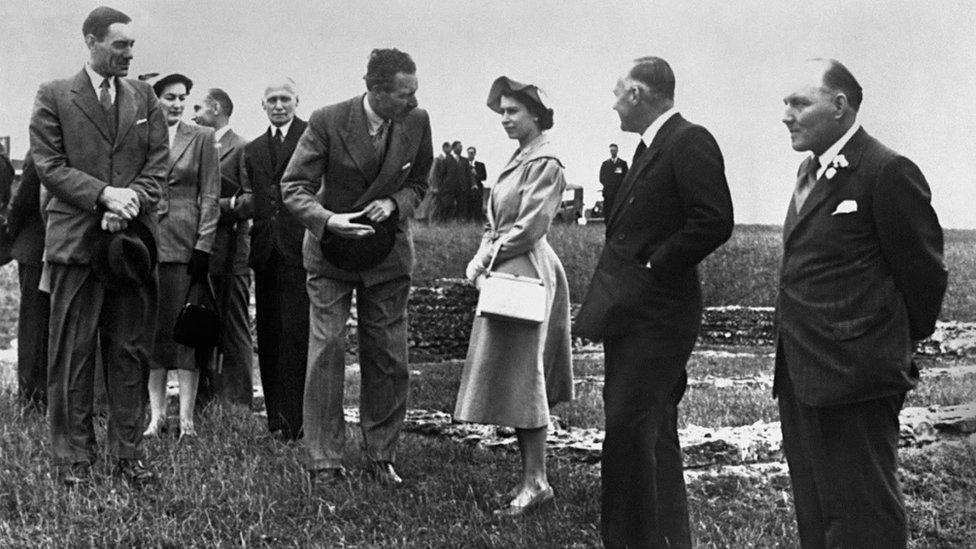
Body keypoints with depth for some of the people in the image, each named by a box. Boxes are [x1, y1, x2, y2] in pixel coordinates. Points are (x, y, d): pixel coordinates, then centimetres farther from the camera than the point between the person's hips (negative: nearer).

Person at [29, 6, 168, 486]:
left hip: (133, 238, 3)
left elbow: (158, 163, 8)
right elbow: (48, 165, -4)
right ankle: (73, 457, 9)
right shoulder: (54, 97, 3)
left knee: (130, 352, 5)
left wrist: (132, 201, -9)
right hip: (76, 242, -3)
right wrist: (104, 194, -14)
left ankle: (128, 453, 13)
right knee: (72, 353, 1)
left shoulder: (144, 97, 13)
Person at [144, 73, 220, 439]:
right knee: (152, 328, 4)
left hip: (185, 242, -2)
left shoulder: (201, 138, 4)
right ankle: (156, 414, 9)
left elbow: (210, 196, 1)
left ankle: (186, 417, 0)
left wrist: (203, 246, -7)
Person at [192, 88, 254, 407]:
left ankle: (237, 406, -1)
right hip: (198, 254, 8)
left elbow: (252, 201, -13)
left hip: (229, 255, -8)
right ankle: (204, 404, 17)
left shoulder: (242, 149, -6)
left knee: (233, 333, -4)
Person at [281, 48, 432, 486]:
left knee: (388, 359, 4)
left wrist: (394, 203, -16)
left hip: (388, 252, 3)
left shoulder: (416, 122, -9)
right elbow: (294, 187, -12)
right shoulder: (327, 122, -17)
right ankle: (323, 462, 2)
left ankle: (382, 457, 18)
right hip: (331, 251, -2)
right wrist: (328, 220, -29)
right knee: (326, 350, -6)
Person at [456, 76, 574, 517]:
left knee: (522, 373, -7)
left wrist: (487, 258, -9)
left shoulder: (545, 163, -12)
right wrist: (481, 259, 4)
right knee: (520, 377, 10)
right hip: (504, 274, 9)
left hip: (525, 273, -9)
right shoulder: (518, 160, 16)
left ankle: (535, 481, -2)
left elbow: (530, 226, -18)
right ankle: (532, 475, 15)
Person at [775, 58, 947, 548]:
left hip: (854, 377, -9)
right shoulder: (810, 172, 15)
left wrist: (900, 345, 4)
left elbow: (924, 271, -8)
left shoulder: (888, 172, -12)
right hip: (800, 376, 9)